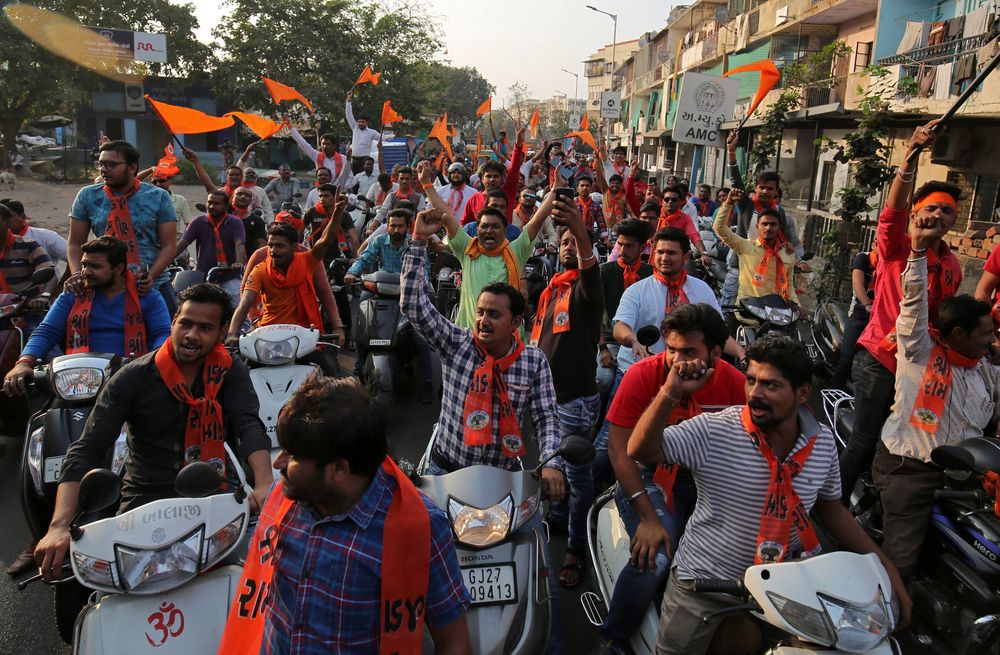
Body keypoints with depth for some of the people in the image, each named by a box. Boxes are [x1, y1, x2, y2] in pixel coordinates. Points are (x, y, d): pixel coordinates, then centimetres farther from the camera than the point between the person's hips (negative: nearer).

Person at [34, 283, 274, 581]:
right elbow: (86, 450, -10)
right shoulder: (133, 377, -3)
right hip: (145, 499, 0)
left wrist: (264, 484, -35)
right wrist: (60, 526, -25)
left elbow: (250, 427, -14)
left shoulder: (230, 372, 2)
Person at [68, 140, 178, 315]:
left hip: (153, 287, -1)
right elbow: (75, 244, 7)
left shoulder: (158, 197, 0)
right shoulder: (87, 197, 6)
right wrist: (77, 274, -12)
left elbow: (169, 246, -3)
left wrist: (151, 276, -18)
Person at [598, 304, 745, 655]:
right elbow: (620, 449, -13)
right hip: (650, 475, -3)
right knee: (653, 558, -26)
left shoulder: (735, 384, -7)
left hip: (708, 477, 3)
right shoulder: (643, 375, -13)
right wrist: (648, 517, -21)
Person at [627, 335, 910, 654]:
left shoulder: (823, 443, -7)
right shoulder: (713, 431, -20)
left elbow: (831, 510, 7)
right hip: (703, 583, -2)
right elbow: (640, 451, -26)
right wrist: (670, 394, -37)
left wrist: (886, 567, 4)